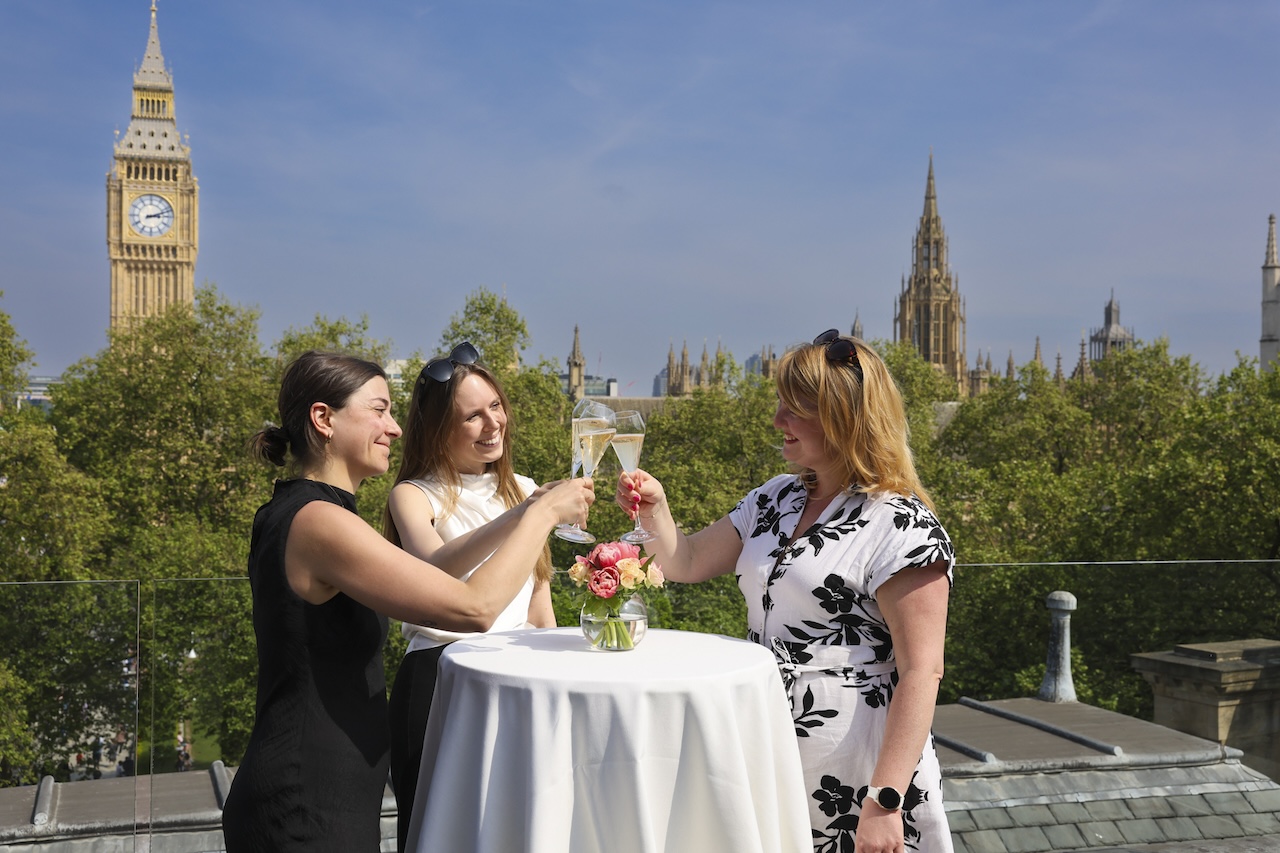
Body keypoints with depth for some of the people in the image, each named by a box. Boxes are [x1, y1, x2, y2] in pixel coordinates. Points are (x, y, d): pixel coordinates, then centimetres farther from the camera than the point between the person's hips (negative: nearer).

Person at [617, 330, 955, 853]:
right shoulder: (776, 499, 8)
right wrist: (654, 510, -6)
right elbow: (685, 564, 14)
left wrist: (884, 803, -23)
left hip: (853, 776, -7)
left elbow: (921, 672, -19)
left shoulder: (902, 527, -15)